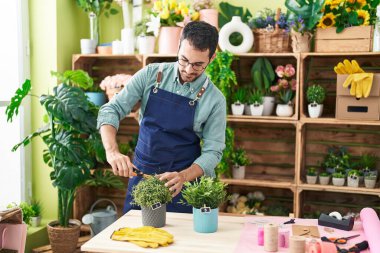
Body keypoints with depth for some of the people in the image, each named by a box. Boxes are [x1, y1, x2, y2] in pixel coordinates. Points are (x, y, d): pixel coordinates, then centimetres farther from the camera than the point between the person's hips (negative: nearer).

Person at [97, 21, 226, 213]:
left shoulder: (215, 99, -11)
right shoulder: (151, 74, -7)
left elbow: (212, 152, -9)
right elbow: (111, 110, -9)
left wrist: (183, 177, -27)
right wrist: (112, 152, -26)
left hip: (182, 182, -1)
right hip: (140, 174, 2)